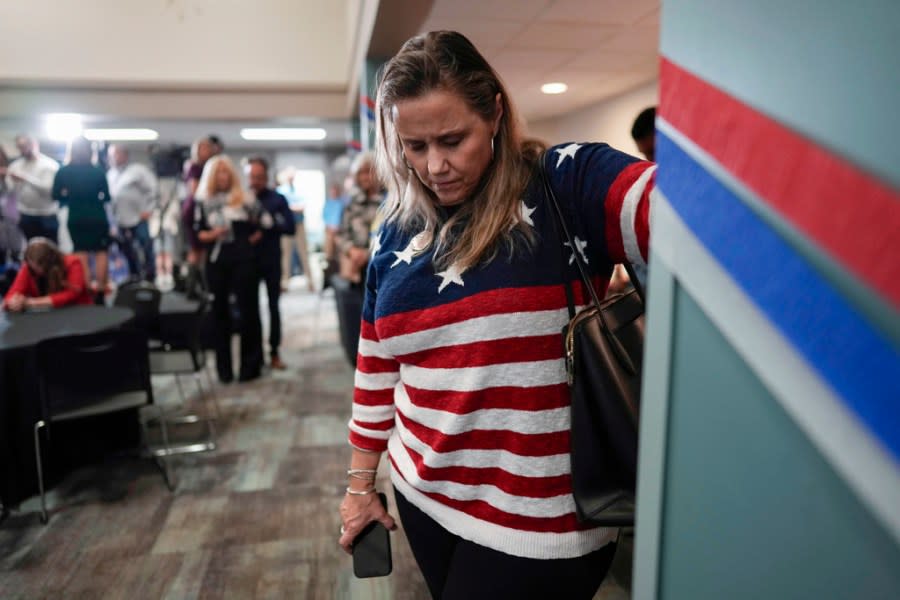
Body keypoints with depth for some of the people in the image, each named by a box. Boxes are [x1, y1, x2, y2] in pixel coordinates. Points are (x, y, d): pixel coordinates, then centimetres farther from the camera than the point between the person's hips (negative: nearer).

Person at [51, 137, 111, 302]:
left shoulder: (63, 172, -5)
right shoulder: (98, 171, -9)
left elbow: (55, 195, -1)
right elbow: (106, 197, -4)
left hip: (76, 219, 2)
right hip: (97, 217, -2)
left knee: (80, 254, 12)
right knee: (101, 253, 9)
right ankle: (101, 289, 8)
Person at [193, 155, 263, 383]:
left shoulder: (245, 198, 3)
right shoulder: (204, 202, 9)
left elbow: (261, 227, 7)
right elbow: (198, 233, 8)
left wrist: (251, 240, -5)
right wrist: (212, 234, -10)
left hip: (243, 260, -2)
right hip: (216, 261, 2)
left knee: (248, 310, -2)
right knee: (220, 312, 6)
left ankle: (250, 364, 9)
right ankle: (224, 367, 15)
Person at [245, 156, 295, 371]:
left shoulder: (278, 199, 0)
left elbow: (290, 228, -6)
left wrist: (272, 222, -21)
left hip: (272, 261, 0)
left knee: (273, 306, 7)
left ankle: (274, 352, 17)